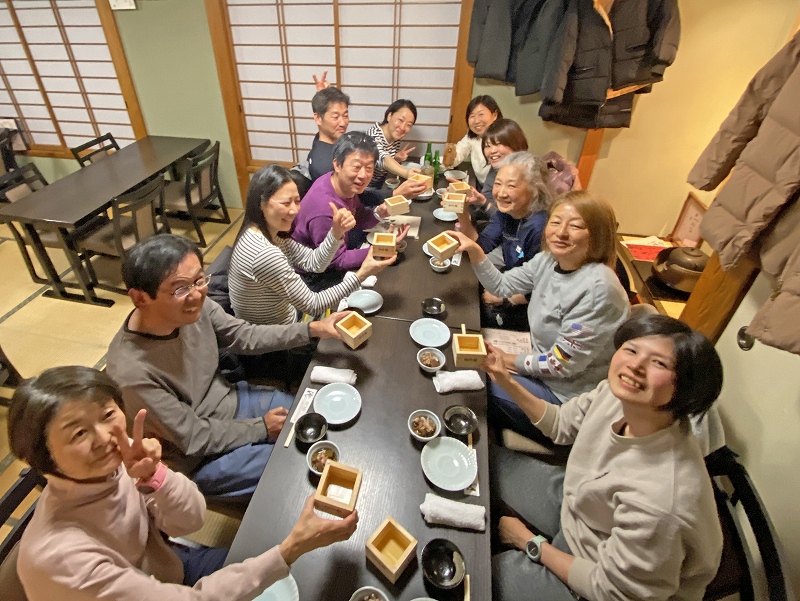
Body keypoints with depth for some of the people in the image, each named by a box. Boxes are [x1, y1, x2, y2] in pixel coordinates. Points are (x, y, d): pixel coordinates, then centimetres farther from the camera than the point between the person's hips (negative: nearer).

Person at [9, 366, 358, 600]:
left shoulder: (112, 461, -22)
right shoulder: (58, 554, -36)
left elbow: (189, 520, -17)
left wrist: (154, 476, -37)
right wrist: (292, 548, -37)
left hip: (169, 565, 4)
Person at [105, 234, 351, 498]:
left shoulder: (195, 306, -18)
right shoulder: (132, 373, -33)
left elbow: (246, 337, -4)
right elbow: (196, 439, -22)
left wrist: (314, 329, -13)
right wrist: (262, 427, -12)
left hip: (233, 401, 6)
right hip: (201, 458, -6)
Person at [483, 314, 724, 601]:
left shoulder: (658, 500, -41)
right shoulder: (616, 394, -22)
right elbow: (562, 424, 1)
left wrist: (530, 543, -13)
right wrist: (507, 382, -7)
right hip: (575, 504, 6)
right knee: (489, 461, 13)